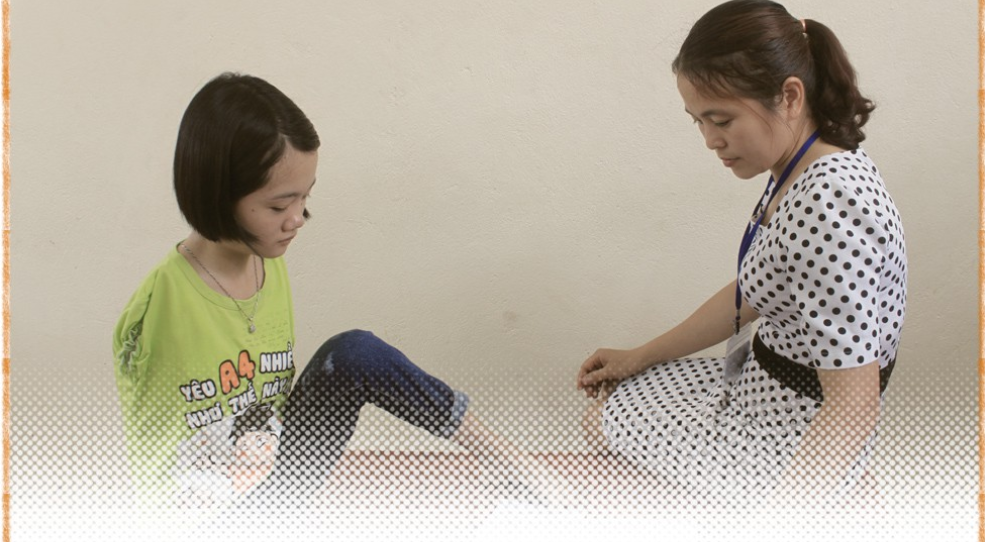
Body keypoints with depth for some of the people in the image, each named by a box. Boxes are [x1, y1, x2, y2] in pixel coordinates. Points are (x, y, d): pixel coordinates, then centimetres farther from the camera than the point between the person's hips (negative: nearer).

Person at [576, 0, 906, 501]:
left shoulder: (832, 205, -32)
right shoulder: (798, 172, 1)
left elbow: (854, 407, -32)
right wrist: (640, 357, 17)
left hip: (802, 444, -10)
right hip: (760, 384, 10)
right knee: (600, 415, 22)